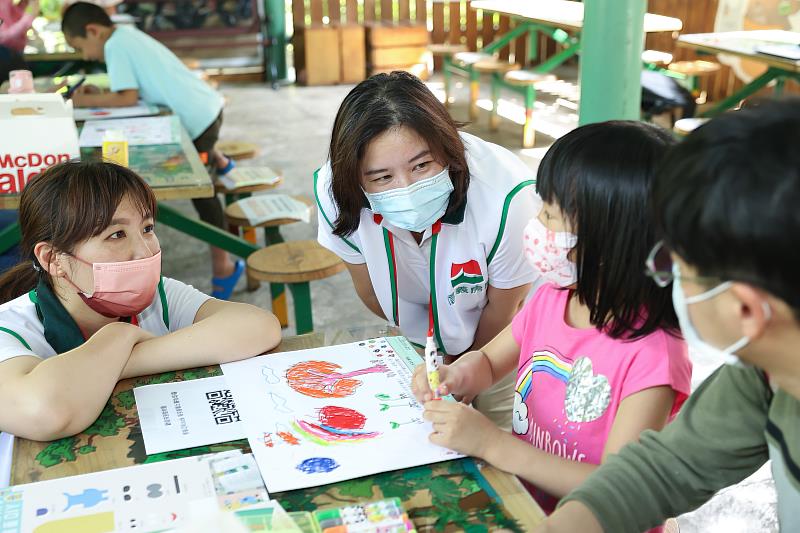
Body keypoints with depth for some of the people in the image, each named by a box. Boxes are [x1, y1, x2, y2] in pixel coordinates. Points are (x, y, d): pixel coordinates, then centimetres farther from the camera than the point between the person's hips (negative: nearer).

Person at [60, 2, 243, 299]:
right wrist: (100, 96, 9)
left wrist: (87, 102, -9)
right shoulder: (127, 36, 14)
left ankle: (223, 267, 9)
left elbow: (128, 97, -21)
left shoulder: (116, 46, -13)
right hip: (205, 107, 10)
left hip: (196, 117, -10)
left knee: (202, 193, 0)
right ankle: (218, 162, 63)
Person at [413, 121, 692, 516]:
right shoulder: (551, 298, -4)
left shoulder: (649, 354, -23)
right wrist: (454, 377, -11)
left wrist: (491, 443, -26)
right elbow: (486, 361, 13)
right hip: (522, 499, 6)